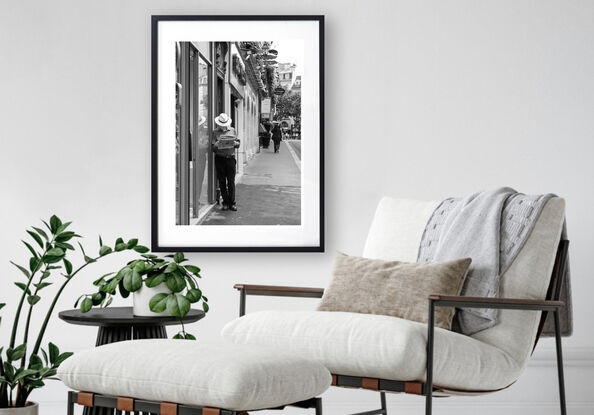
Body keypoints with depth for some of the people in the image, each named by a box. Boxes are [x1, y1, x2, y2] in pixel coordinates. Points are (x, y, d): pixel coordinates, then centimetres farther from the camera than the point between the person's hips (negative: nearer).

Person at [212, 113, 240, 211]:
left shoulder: (232, 130, 10)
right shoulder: (215, 132, 4)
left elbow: (238, 144, 11)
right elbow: (213, 148, -1)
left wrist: (235, 143, -11)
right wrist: (217, 145, -22)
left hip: (230, 158, 1)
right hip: (220, 158, -1)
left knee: (231, 181, -3)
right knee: (222, 182, 3)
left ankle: (232, 203, 1)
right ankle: (225, 202, 11)